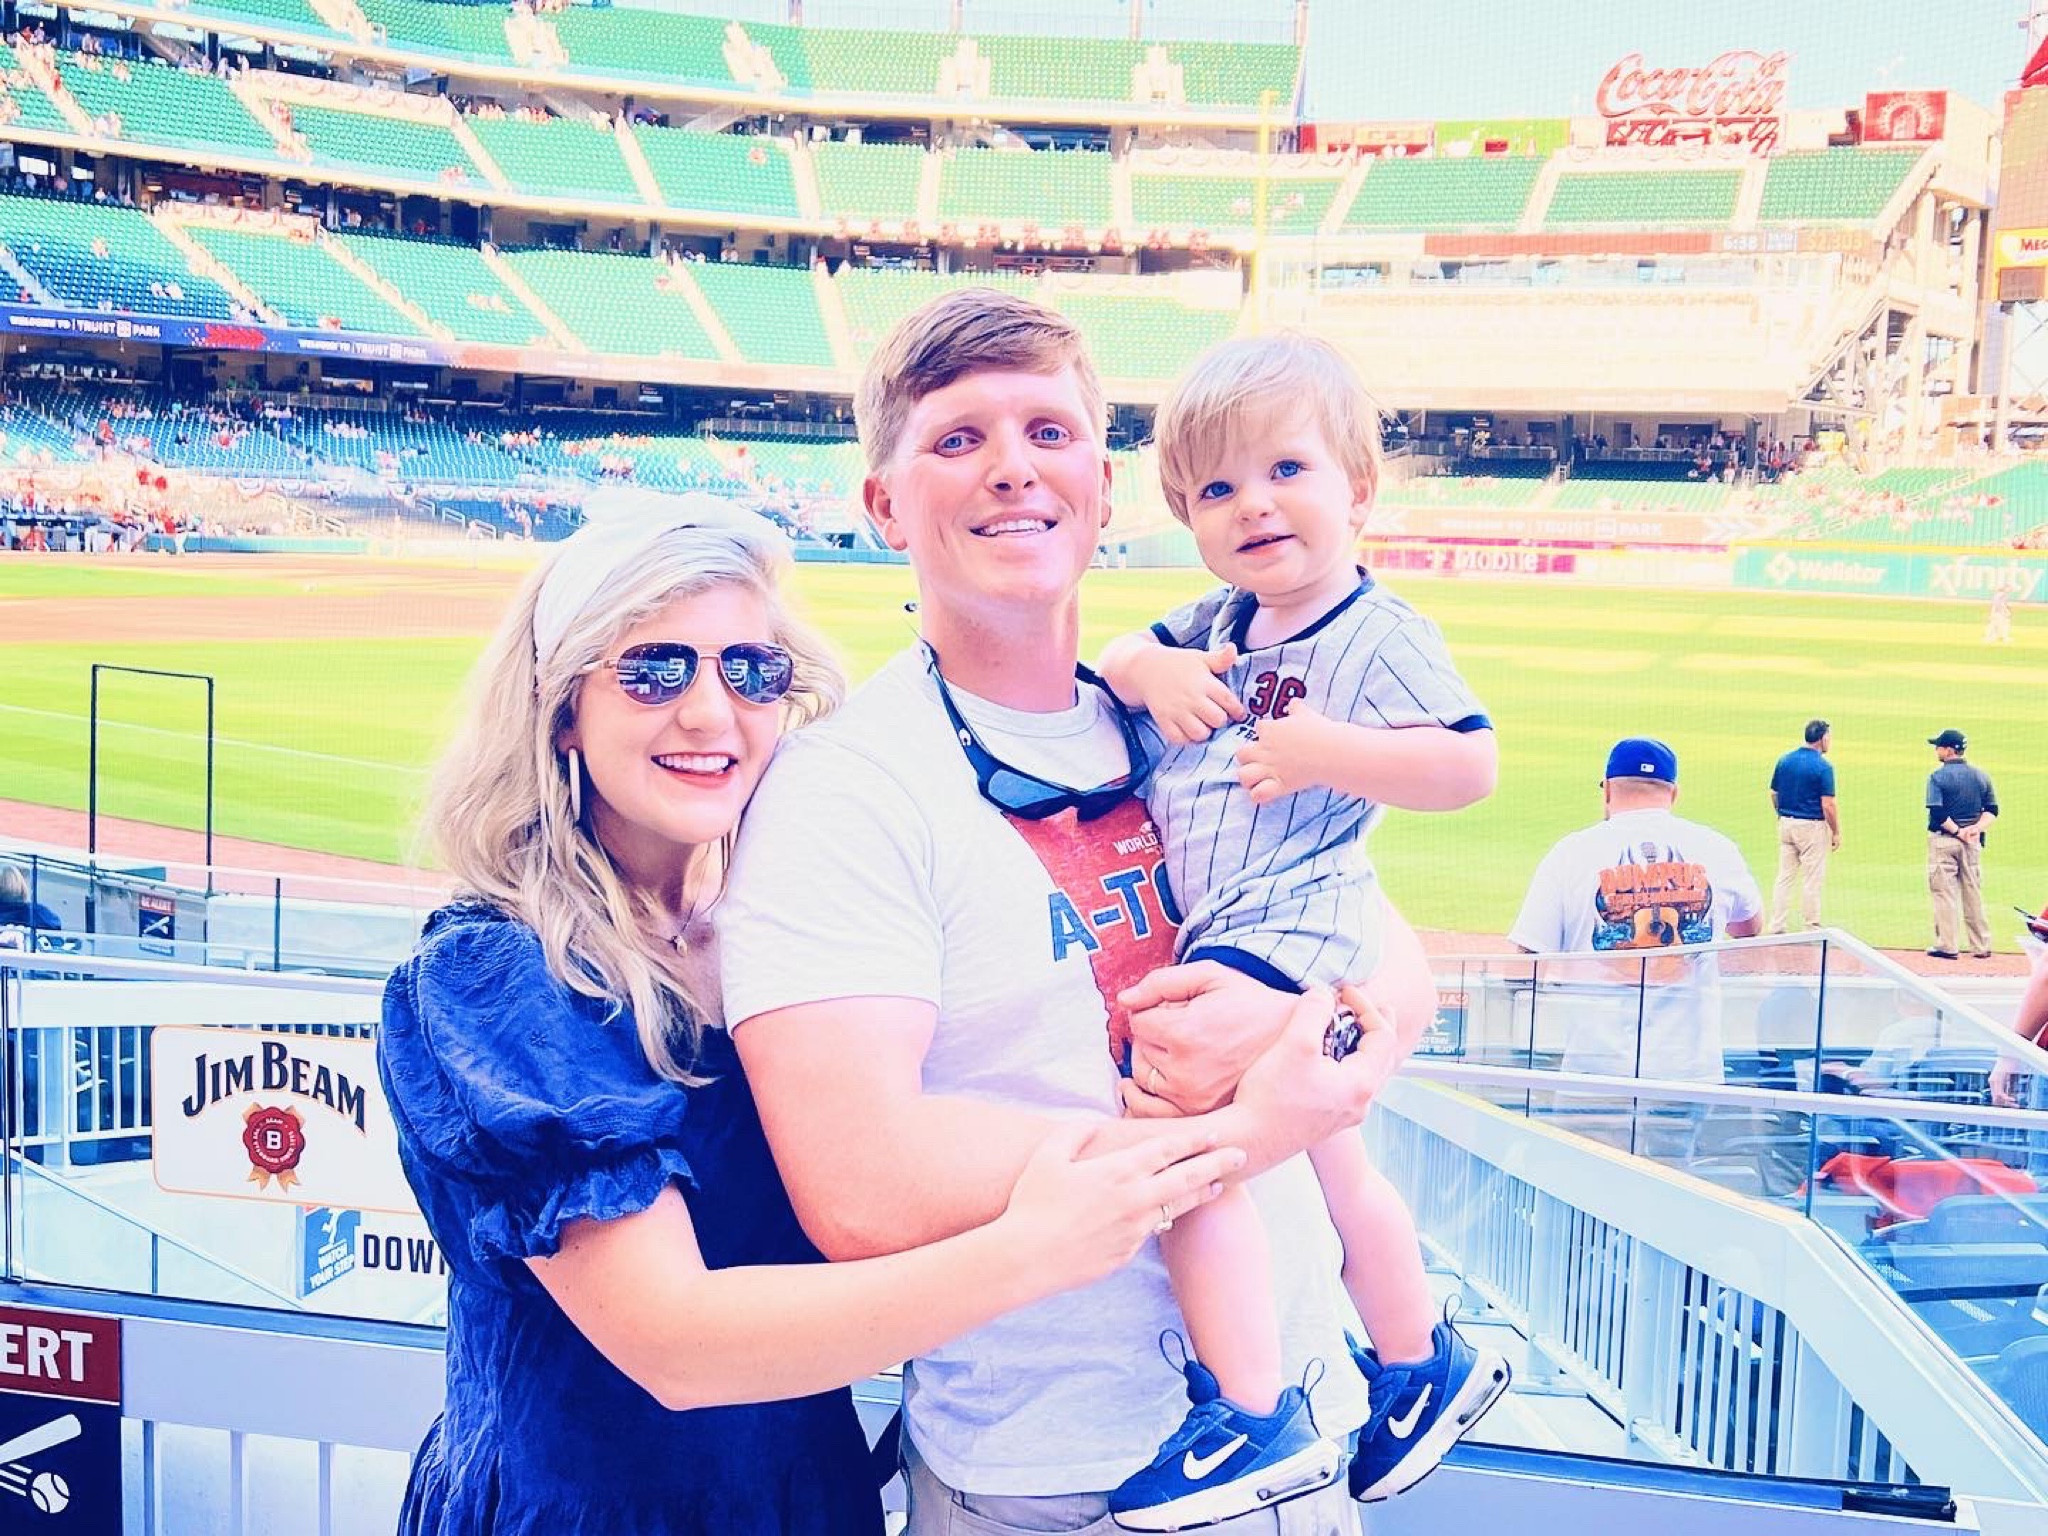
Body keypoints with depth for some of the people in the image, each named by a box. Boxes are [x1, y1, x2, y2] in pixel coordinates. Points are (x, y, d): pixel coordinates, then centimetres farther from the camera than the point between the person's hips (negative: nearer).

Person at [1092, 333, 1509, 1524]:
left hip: (1290, 930, -10)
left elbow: (1471, 766, -18)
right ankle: (1423, 1364, 46)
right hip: (1218, 935, 10)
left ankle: (1255, 1422, -10)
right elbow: (1117, 658, 15)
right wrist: (1150, 669, -7)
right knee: (1334, 1165, 24)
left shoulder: (1380, 635, -13)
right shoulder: (1216, 623, 10)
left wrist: (1327, 753, -28)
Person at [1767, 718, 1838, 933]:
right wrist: (1836, 832, -6)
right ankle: (1812, 928, 11)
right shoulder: (1823, 766, -15)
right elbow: (1827, 805, -15)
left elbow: (1774, 795, 9)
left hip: (1785, 824, 6)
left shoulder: (1784, 760, 3)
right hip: (1812, 827, -6)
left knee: (1784, 877, 10)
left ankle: (1776, 927, 10)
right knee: (1812, 880, 4)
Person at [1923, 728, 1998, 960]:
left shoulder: (1938, 776, -10)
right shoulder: (1981, 775, 7)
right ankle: (1981, 947, 14)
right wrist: (1976, 828, -7)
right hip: (1972, 842, 5)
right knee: (1974, 893, 10)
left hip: (1943, 840, -5)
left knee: (1944, 892, 0)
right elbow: (1992, 810, 4)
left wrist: (1957, 831, -12)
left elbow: (1937, 813, -19)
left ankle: (1946, 946, 0)